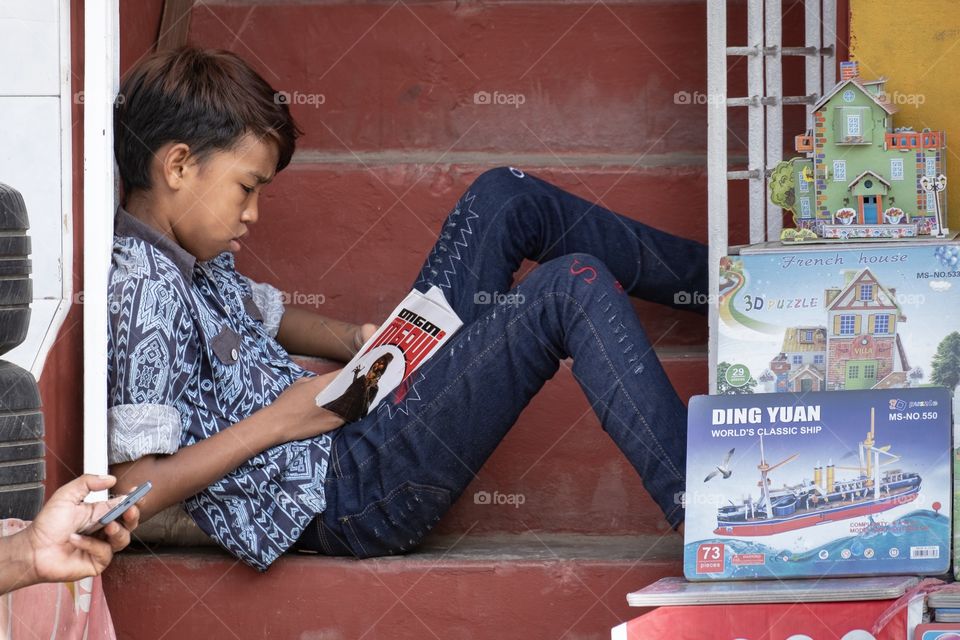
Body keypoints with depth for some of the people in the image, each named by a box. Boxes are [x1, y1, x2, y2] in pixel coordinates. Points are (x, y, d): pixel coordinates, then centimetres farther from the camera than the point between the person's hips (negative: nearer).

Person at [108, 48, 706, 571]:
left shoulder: (194, 258, 8)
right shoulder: (144, 290, -22)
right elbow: (134, 489, -28)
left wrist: (354, 341, 8)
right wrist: (276, 421, -21)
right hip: (343, 502, -11)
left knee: (507, 198, 12)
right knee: (573, 288, -18)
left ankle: (713, 275, 26)